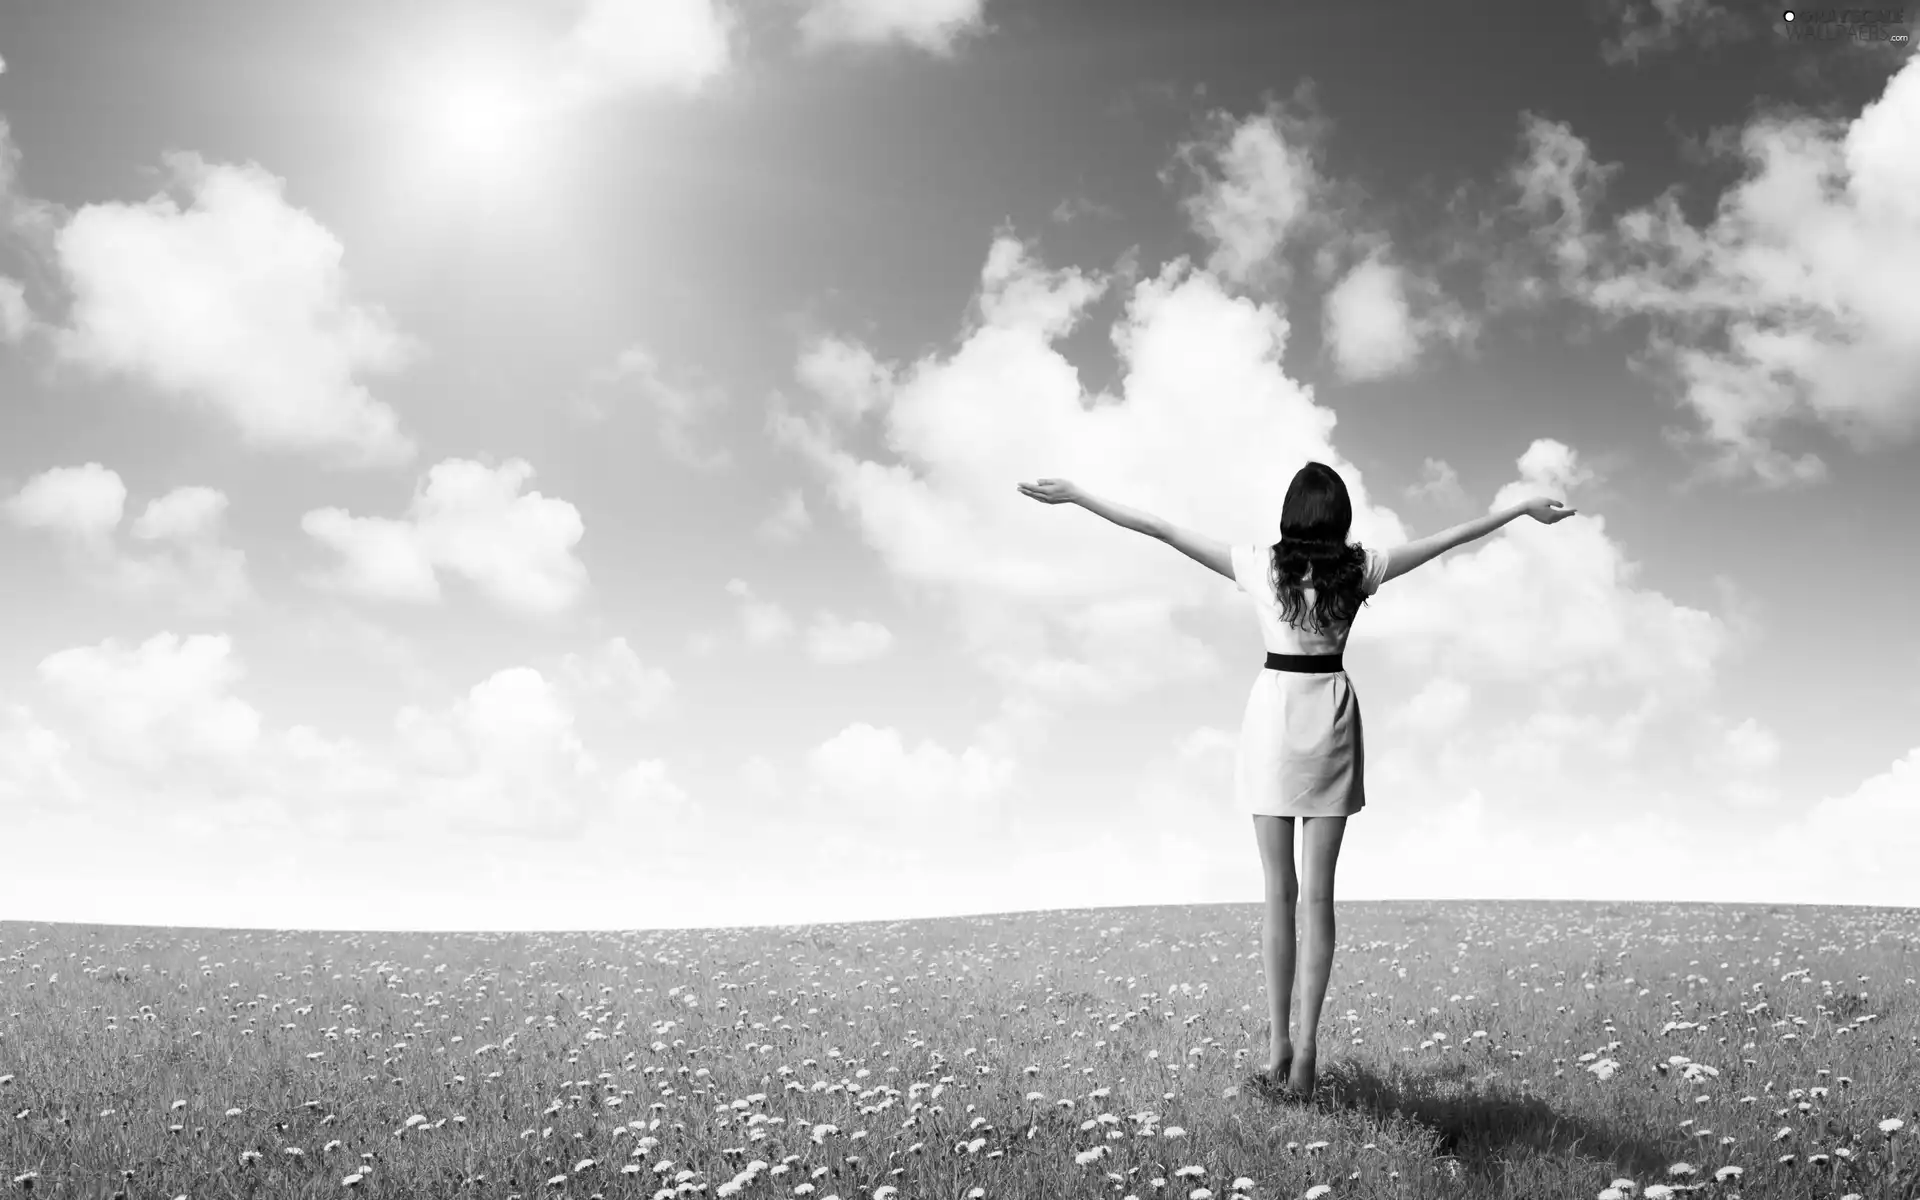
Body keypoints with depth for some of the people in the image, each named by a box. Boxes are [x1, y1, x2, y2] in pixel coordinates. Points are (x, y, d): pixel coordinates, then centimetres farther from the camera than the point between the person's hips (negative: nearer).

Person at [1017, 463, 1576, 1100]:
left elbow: (1160, 528, -4)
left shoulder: (1261, 566, -5)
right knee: (1318, 893, 4)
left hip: (1273, 717, -1)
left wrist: (1074, 495, 1)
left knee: (1279, 892, 5)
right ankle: (1306, 1044, 2)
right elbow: (1452, 536, 8)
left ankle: (1278, 1045, 6)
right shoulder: (1360, 569, -2)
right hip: (1331, 719, 1)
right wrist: (1525, 508, 21)